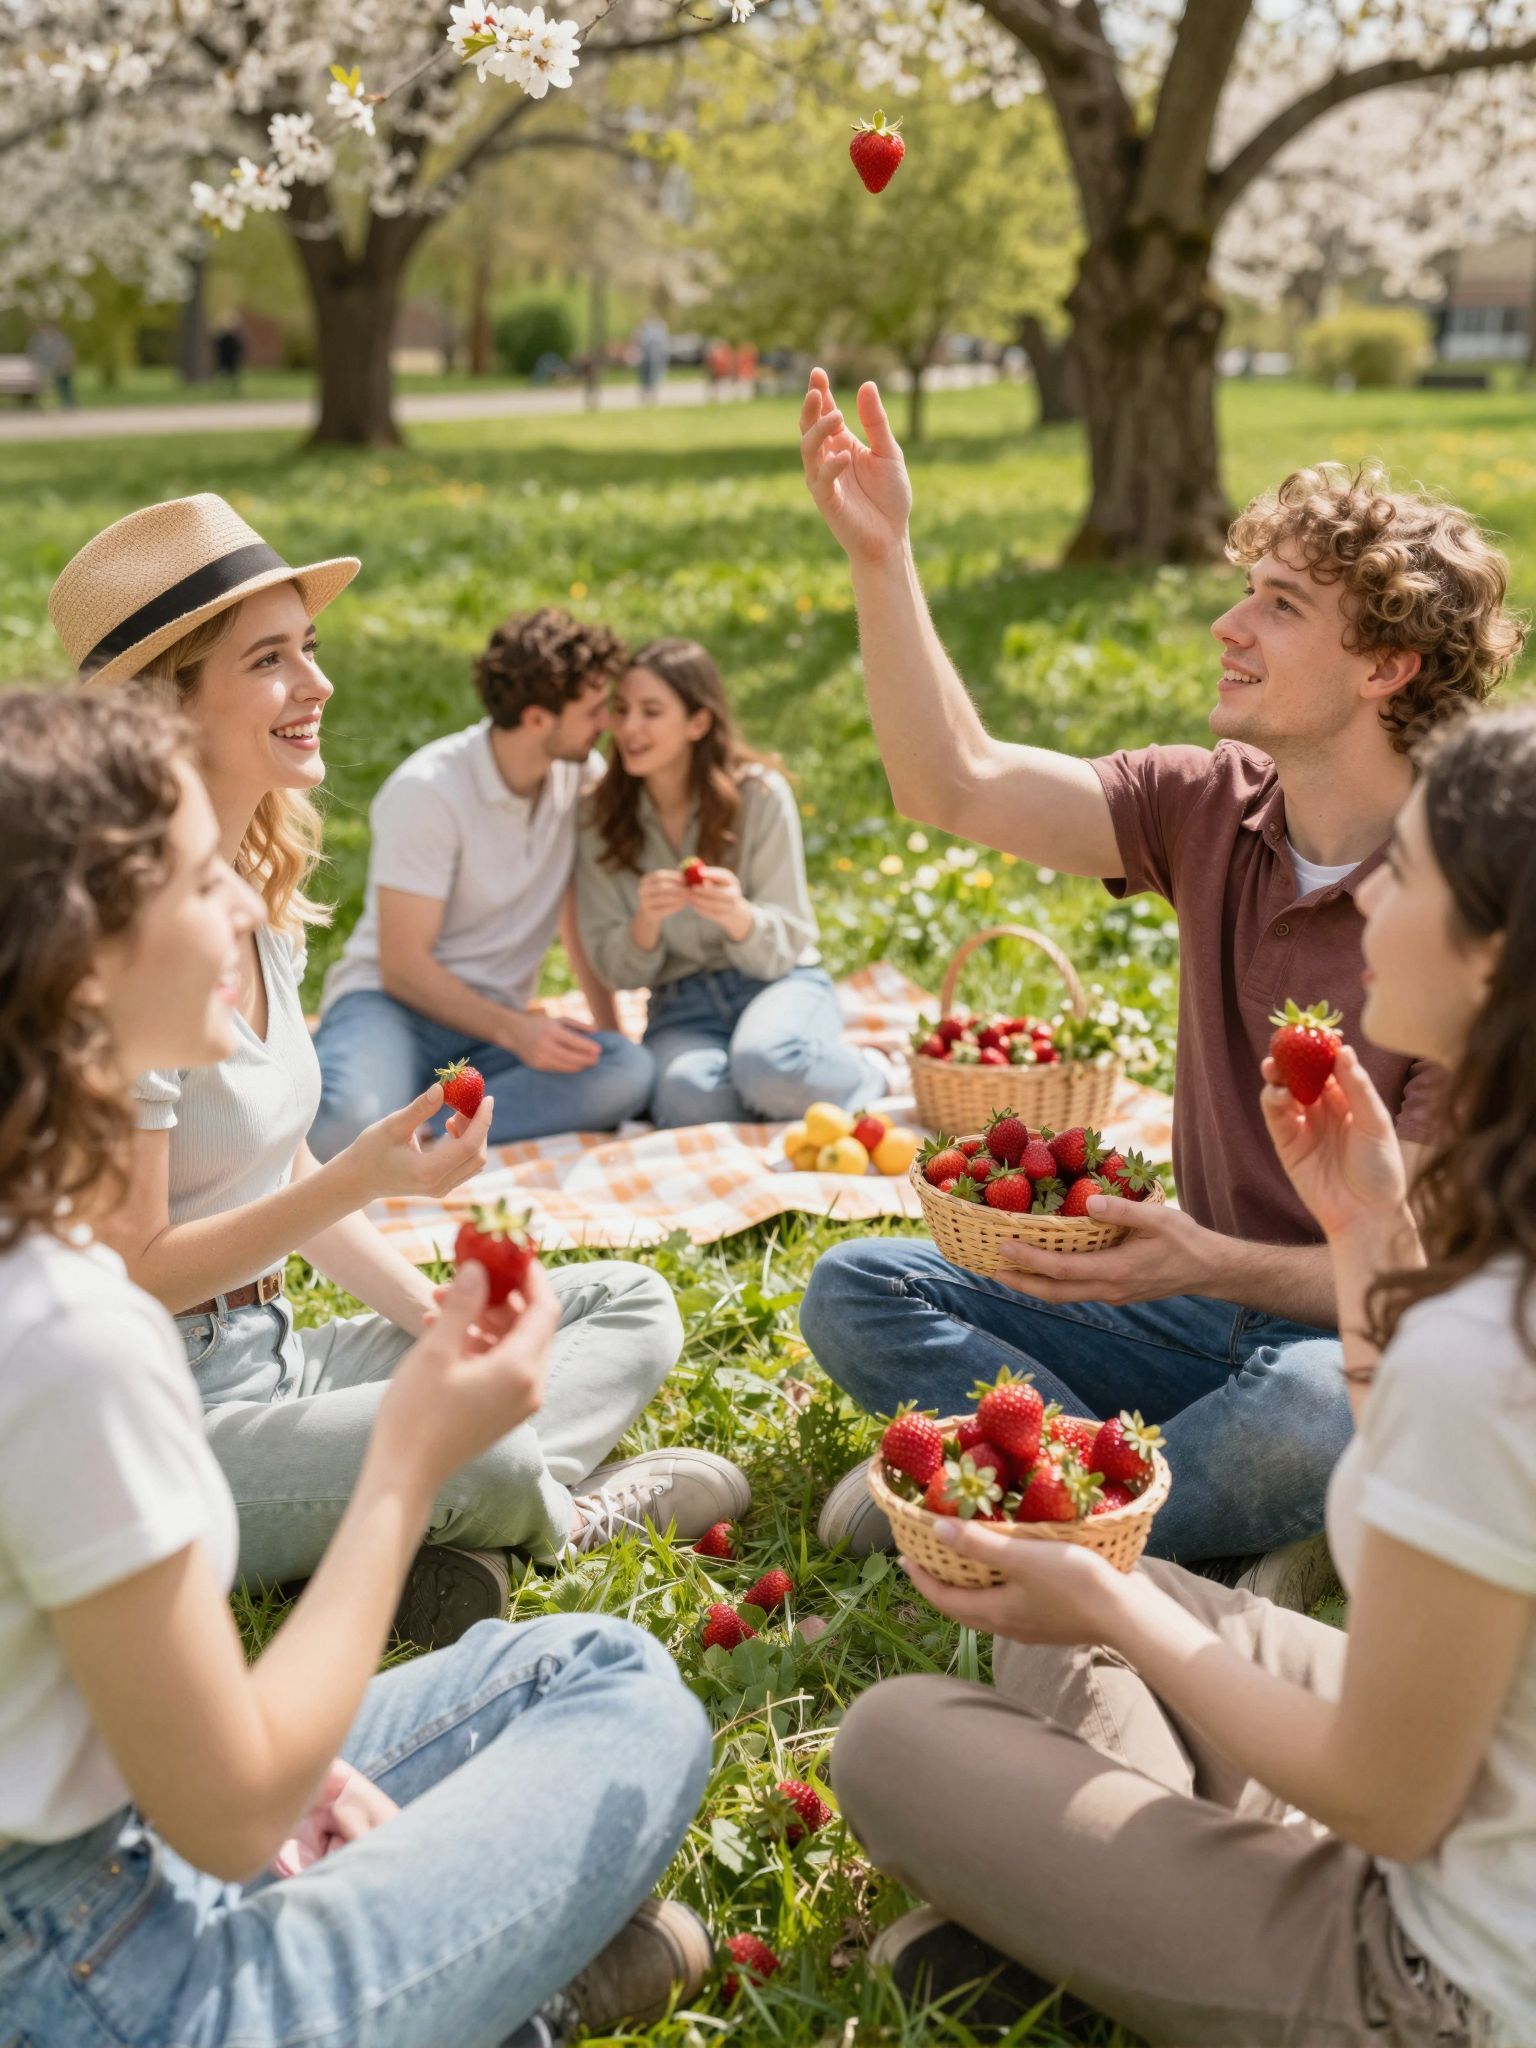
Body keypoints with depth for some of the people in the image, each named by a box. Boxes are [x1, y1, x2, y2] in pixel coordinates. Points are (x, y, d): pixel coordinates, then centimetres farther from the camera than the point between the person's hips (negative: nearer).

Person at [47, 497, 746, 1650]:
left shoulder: (263, 899, 6)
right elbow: (129, 1274, -19)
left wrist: (438, 1319, 2)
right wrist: (362, 1178, -28)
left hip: (267, 1356, 9)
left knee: (633, 1306, 10)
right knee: (480, 1450, -34)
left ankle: (460, 1545, -13)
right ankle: (561, 1509, 2)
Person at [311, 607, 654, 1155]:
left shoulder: (583, 773, 3)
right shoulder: (428, 791, -15)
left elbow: (579, 911, 13)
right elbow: (403, 967, -16)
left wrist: (611, 1028, 5)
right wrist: (513, 1031, -28)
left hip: (496, 1022, 7)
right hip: (392, 1003, -6)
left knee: (630, 1071, -29)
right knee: (347, 1124, -42)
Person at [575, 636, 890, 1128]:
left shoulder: (759, 794, -8)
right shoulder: (600, 818, -1)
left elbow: (785, 946, -6)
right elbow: (616, 970, 0)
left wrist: (738, 916, -30)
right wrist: (645, 922, -24)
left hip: (779, 982, -1)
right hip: (681, 1004, 1)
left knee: (767, 1063, -38)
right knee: (689, 1096, -36)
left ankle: (868, 1078, -5)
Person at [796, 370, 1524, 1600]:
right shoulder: (1213, 810, -2)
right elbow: (955, 784, -5)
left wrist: (1212, 1265, -36)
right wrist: (881, 554, -11)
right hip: (1209, 1293, 6)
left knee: (1317, 1410, -41)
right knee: (856, 1292, -6)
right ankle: (1233, 1533, -17)